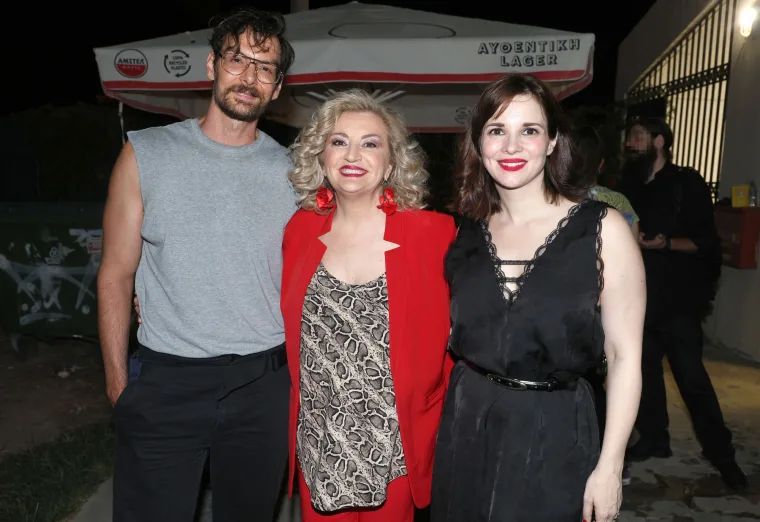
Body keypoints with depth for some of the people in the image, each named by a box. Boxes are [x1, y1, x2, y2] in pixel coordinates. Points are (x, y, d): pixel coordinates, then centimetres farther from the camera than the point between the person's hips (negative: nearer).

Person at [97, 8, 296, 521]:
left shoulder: (291, 171, 2)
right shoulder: (146, 155, -2)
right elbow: (116, 277, 1)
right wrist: (119, 383, -1)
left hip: (264, 387, 2)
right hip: (164, 383, -1)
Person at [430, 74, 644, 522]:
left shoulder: (603, 228, -10)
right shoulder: (468, 231, 1)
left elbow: (625, 354, -8)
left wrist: (610, 466, -9)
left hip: (554, 433, -3)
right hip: (466, 428, 4)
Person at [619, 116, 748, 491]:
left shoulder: (687, 183, -2)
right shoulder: (632, 187, 14)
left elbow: (705, 241, -8)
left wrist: (665, 243, -23)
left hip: (678, 298, -5)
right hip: (640, 297, 5)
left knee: (691, 377, -4)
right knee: (645, 371, 10)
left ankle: (720, 453, 11)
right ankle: (654, 438, 24)